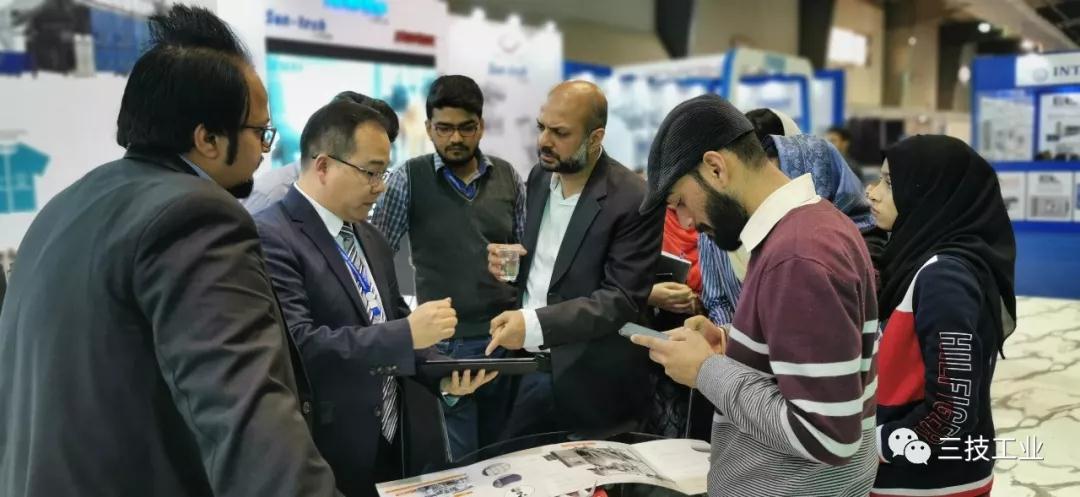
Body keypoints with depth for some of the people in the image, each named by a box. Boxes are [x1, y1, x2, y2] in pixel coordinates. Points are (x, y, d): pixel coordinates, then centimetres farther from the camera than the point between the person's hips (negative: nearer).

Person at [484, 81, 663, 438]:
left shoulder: (634, 201, -17)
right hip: (527, 366, 6)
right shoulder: (539, 177, 4)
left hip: (592, 385, -6)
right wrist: (510, 260, -6)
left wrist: (535, 325, -31)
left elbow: (622, 298, -20)